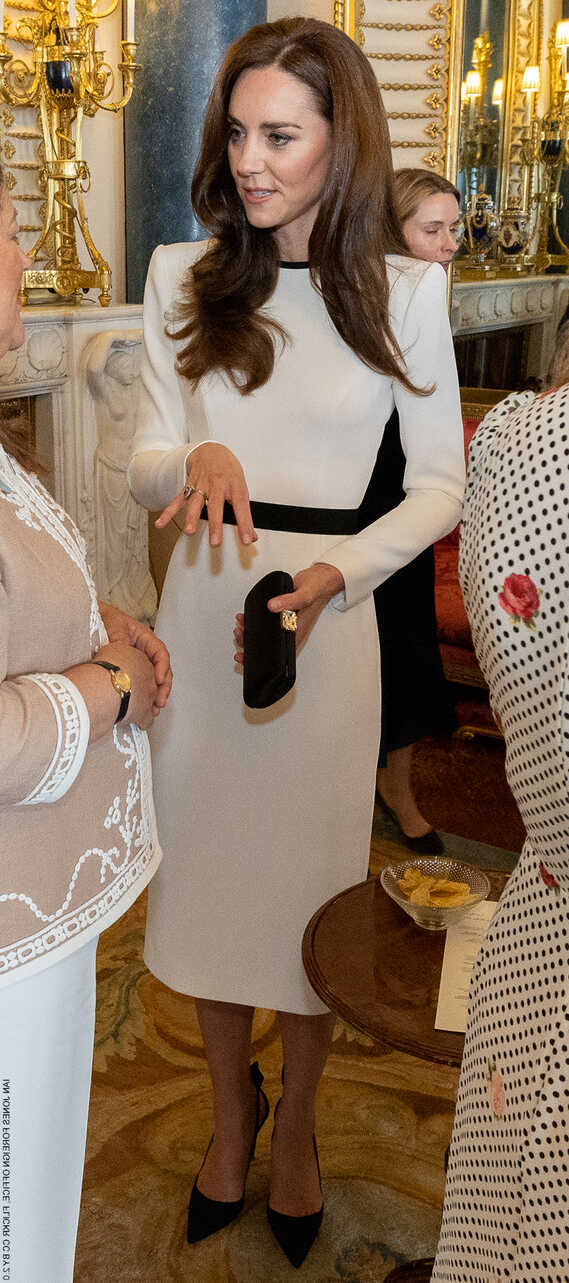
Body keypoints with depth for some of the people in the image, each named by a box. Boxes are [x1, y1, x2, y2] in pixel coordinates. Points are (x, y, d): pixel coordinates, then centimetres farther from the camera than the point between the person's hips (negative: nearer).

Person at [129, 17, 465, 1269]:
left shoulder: (405, 287, -3)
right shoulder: (184, 276, 3)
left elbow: (442, 485, 0)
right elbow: (145, 462, 4)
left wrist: (338, 572, -16)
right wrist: (196, 460, -20)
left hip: (330, 607, -2)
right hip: (202, 604, 2)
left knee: (313, 877, 9)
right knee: (209, 864, 12)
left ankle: (296, 1122, 36)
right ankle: (231, 1106, 38)